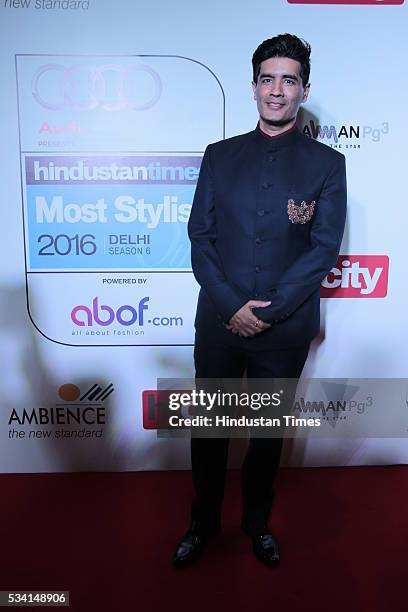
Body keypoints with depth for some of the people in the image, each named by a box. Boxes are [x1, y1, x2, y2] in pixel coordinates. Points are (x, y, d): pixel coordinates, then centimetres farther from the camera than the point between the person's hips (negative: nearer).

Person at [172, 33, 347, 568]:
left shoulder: (327, 164, 0)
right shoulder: (219, 156, 5)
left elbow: (325, 249, -7)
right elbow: (201, 237, -1)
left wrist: (268, 311, -15)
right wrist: (232, 306, -13)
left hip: (285, 329, -1)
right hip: (219, 323, 1)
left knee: (270, 429, 16)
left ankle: (257, 521, 42)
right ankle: (204, 522, 39)